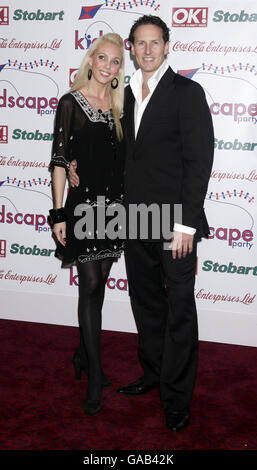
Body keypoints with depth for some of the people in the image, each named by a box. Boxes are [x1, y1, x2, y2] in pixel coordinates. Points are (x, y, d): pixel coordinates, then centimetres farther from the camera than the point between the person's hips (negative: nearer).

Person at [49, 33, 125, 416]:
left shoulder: (118, 106, 12)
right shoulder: (71, 103, -3)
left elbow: (121, 157, 14)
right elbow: (59, 160, -5)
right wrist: (58, 214, -10)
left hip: (114, 204, 5)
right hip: (84, 202, -5)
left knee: (99, 284, 12)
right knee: (90, 286, -4)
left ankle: (84, 354, 30)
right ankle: (95, 376, 5)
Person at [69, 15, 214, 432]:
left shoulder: (187, 92, -7)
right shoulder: (127, 95, 13)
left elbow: (199, 160, -12)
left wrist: (186, 223, -17)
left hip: (174, 223, -6)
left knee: (179, 311, 3)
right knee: (146, 302, 17)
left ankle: (177, 397, 16)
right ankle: (153, 373, 35)